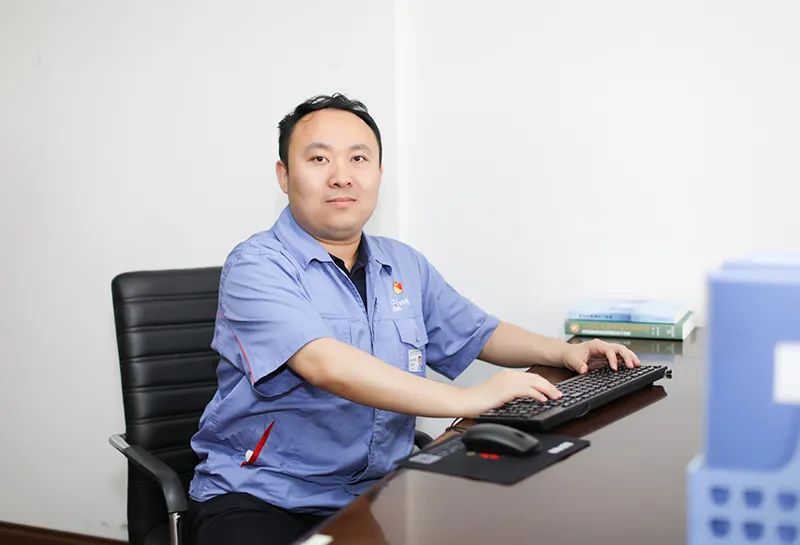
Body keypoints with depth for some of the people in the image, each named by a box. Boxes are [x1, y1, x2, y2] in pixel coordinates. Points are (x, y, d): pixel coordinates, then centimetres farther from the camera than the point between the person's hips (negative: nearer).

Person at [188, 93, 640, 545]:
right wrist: (467, 400, -32)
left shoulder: (406, 265, 11)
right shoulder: (256, 268, -11)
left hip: (383, 490, 6)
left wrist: (564, 352, 7)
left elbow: (478, 334, 24)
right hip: (264, 499, -5)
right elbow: (325, 365, -27)